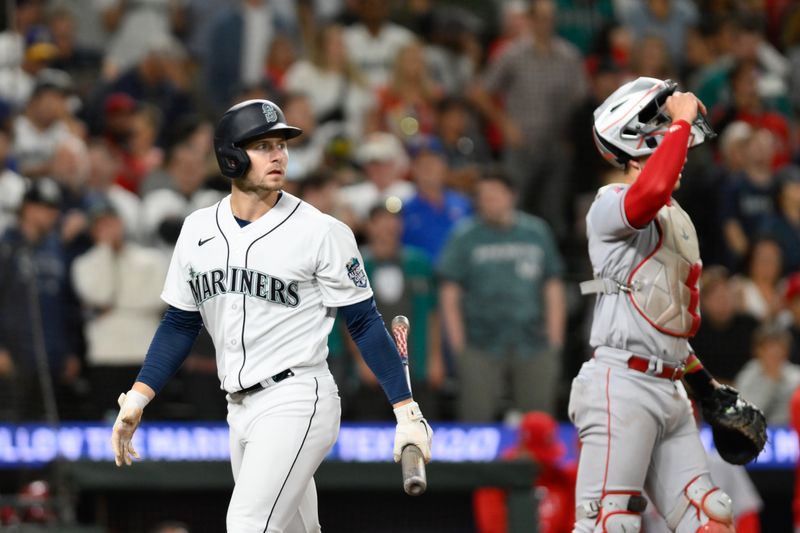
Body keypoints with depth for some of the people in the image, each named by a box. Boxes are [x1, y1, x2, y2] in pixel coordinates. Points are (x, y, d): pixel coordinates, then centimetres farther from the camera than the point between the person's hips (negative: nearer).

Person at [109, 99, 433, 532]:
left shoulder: (321, 232, -7)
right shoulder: (199, 229, 7)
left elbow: (364, 323, -4)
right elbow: (180, 323, 15)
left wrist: (406, 410, -8)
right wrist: (137, 398, 5)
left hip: (297, 403, -6)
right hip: (240, 410, 6)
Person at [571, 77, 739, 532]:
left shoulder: (678, 220, 22)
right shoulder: (612, 204, -6)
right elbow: (651, 192, -32)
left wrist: (705, 384, 27)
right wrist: (681, 122, -20)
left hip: (669, 391, 9)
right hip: (622, 386, -9)